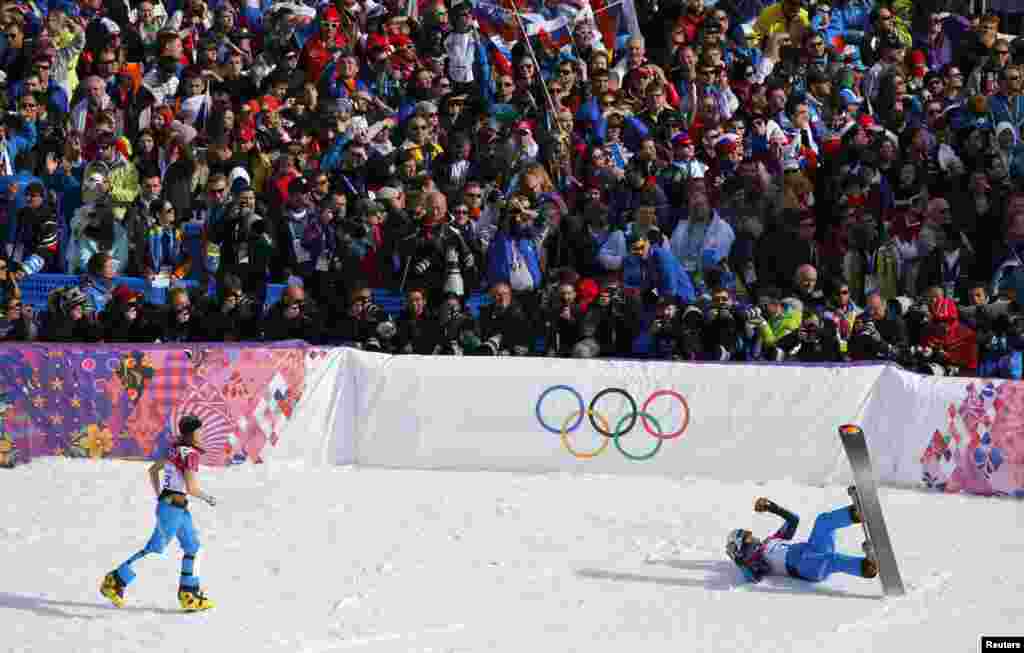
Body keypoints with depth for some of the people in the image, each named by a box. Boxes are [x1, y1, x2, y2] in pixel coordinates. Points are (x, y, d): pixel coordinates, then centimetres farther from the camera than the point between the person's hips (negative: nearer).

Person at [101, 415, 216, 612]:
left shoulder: (176, 450, 10)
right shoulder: (190, 454, -17)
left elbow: (153, 470, 20)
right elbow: (191, 488, -24)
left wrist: (159, 498, 23)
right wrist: (207, 498, -5)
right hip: (173, 508, -10)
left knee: (193, 547, 14)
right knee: (155, 550, -4)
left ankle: (189, 597, 16)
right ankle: (114, 583, 2)